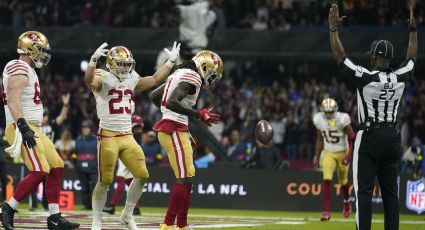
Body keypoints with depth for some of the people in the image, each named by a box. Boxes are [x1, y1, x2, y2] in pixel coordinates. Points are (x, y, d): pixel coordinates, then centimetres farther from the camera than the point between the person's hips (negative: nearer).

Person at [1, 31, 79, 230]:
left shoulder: (28, 70, 20)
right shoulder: (20, 70, -13)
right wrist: (23, 127, -31)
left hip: (32, 129, 11)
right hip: (21, 129, -11)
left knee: (56, 167, 7)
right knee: (40, 171, -19)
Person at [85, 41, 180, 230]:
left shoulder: (131, 81, 12)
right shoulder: (103, 79, -9)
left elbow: (155, 80, 20)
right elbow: (89, 81, -31)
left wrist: (171, 62, 19)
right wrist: (93, 60, -46)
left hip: (127, 137, 7)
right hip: (108, 136, -6)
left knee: (142, 175, 2)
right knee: (105, 181, -3)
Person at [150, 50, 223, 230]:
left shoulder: (179, 74, 17)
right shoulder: (192, 77, -12)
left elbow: (154, 96, 24)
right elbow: (171, 102, -25)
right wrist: (198, 115, -23)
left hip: (172, 129, 10)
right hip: (174, 131, -10)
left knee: (187, 178, 12)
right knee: (185, 178, -11)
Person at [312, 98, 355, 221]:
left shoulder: (342, 120, -20)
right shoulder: (319, 120, -7)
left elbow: (352, 139, -15)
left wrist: (349, 155, -23)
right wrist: (317, 156, 10)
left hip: (342, 153, -2)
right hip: (328, 153, 2)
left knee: (343, 181, 13)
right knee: (327, 179, -17)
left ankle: (347, 201, 45)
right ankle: (326, 211, -18)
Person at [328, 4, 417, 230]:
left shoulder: (365, 77, -13)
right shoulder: (399, 78, 1)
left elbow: (339, 56, -7)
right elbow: (412, 57, 20)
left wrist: (333, 28, -2)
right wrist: (413, 30, 29)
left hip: (369, 138, -5)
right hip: (392, 137, 5)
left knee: (364, 190, -6)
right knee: (390, 191, 7)